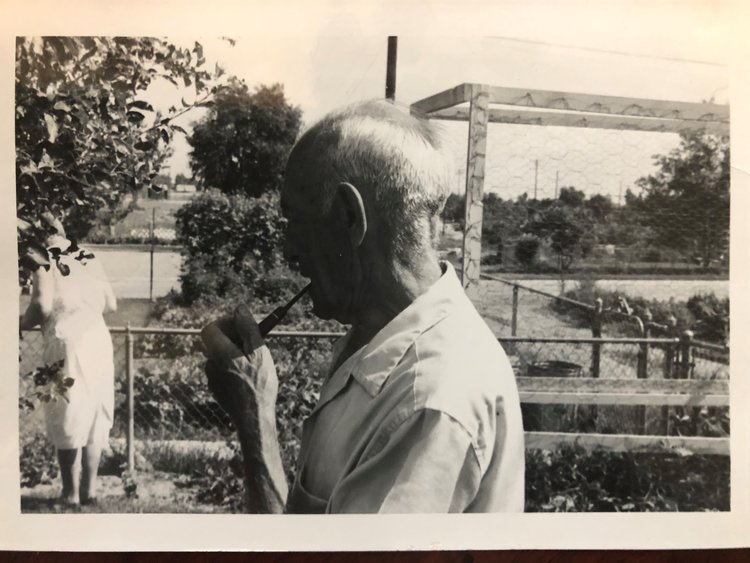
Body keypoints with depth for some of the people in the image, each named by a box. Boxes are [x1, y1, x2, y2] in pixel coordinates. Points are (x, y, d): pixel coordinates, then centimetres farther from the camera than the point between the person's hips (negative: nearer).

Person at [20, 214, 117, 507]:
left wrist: (24, 323, 6)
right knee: (94, 418, 12)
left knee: (67, 419, 4)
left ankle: (71, 493, 8)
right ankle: (90, 489, 17)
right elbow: (110, 304, 14)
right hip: (99, 339, 5)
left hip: (67, 343, -5)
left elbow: (42, 304, -12)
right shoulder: (88, 258, 14)